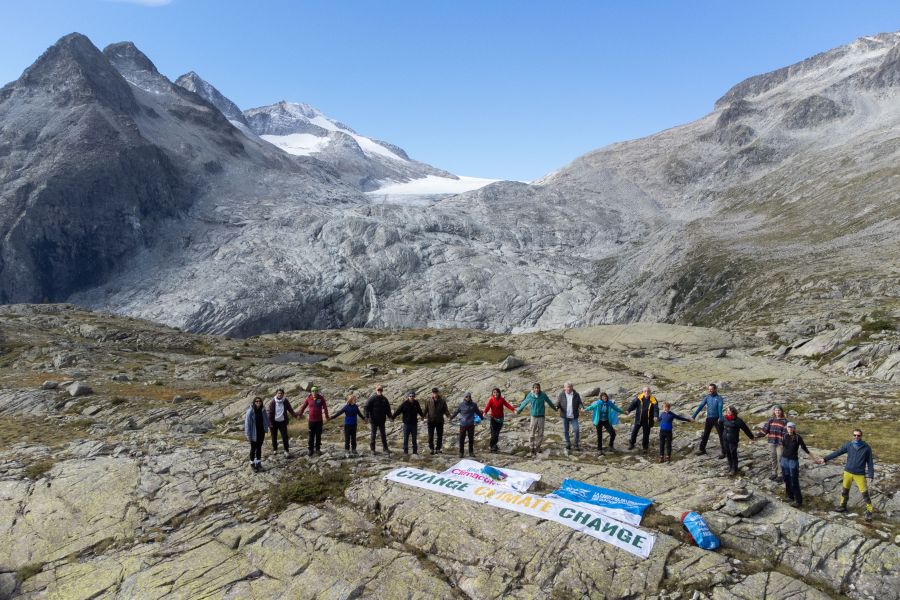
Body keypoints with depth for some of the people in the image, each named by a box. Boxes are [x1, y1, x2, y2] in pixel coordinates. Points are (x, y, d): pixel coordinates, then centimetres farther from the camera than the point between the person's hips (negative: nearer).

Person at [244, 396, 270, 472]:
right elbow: (247, 423, -16)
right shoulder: (250, 411, -19)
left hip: (261, 432, 4)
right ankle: (252, 463, 27)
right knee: (253, 448, 10)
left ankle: (258, 463, 29)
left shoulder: (263, 410, -5)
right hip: (254, 433, -4)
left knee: (259, 447, 15)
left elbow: (266, 421, 7)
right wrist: (248, 435, -16)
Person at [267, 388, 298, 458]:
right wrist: (270, 422, -8)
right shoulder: (272, 402, -8)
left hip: (283, 421, 0)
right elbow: (270, 413, -5)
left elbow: (290, 409, 1)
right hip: (274, 422, 0)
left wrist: (295, 415, -15)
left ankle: (286, 450, 2)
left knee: (285, 436, -5)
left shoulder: (286, 401, -4)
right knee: (274, 436, 11)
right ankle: (275, 449, 30)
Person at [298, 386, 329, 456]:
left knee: (318, 436, 7)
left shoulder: (321, 398, -5)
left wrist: (327, 416, 0)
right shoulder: (308, 398, -3)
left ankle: (318, 449, 17)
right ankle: (311, 449, 14)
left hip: (319, 420, 0)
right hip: (311, 420, 0)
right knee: (311, 436, 5)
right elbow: (304, 406, 9)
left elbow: (325, 407, 0)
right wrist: (300, 414, 17)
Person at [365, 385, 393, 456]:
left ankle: (385, 448, 16)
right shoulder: (372, 398, -9)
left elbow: (387, 409, 14)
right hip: (374, 420, -4)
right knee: (373, 434, 5)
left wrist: (390, 416, 5)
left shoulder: (384, 399, 6)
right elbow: (367, 407, -12)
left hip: (382, 420, 4)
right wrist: (367, 416, -21)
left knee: (383, 434, 8)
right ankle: (372, 449, 13)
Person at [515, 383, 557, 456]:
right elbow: (524, 403, 8)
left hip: (541, 417, 1)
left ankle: (538, 446, 23)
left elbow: (549, 402, 12)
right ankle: (532, 448, 6)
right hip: (534, 416, -1)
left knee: (540, 433, 6)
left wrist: (555, 408, 27)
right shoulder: (530, 396, -7)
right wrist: (518, 411, 20)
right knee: (532, 433, -3)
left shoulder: (543, 395, -6)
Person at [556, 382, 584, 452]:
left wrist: (581, 407, -17)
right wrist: (557, 407, -20)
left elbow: (580, 403, 4)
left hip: (573, 416, 0)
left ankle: (577, 445, 7)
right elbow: (558, 403, 2)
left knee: (576, 430, -9)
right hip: (565, 416, 1)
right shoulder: (561, 395, 0)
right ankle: (568, 445, 20)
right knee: (565, 431, 6)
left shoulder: (576, 395, 1)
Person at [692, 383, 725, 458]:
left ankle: (722, 452, 10)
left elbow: (720, 408, -25)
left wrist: (720, 418, -41)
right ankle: (702, 450, 23)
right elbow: (701, 406, -2)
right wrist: (694, 415, -10)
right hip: (709, 418, 4)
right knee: (705, 435, 11)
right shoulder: (707, 397, 2)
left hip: (717, 419, -4)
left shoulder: (719, 398, -10)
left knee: (721, 435, 2)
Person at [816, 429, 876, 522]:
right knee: (844, 490, 14)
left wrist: (871, 475, -6)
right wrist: (825, 459, -4)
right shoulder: (848, 445, -1)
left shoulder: (866, 448, -6)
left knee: (865, 493, -3)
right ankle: (843, 506, 31)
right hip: (848, 472, 3)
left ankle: (869, 512, 10)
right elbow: (837, 453, 1)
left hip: (860, 474, -3)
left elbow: (870, 462, -2)